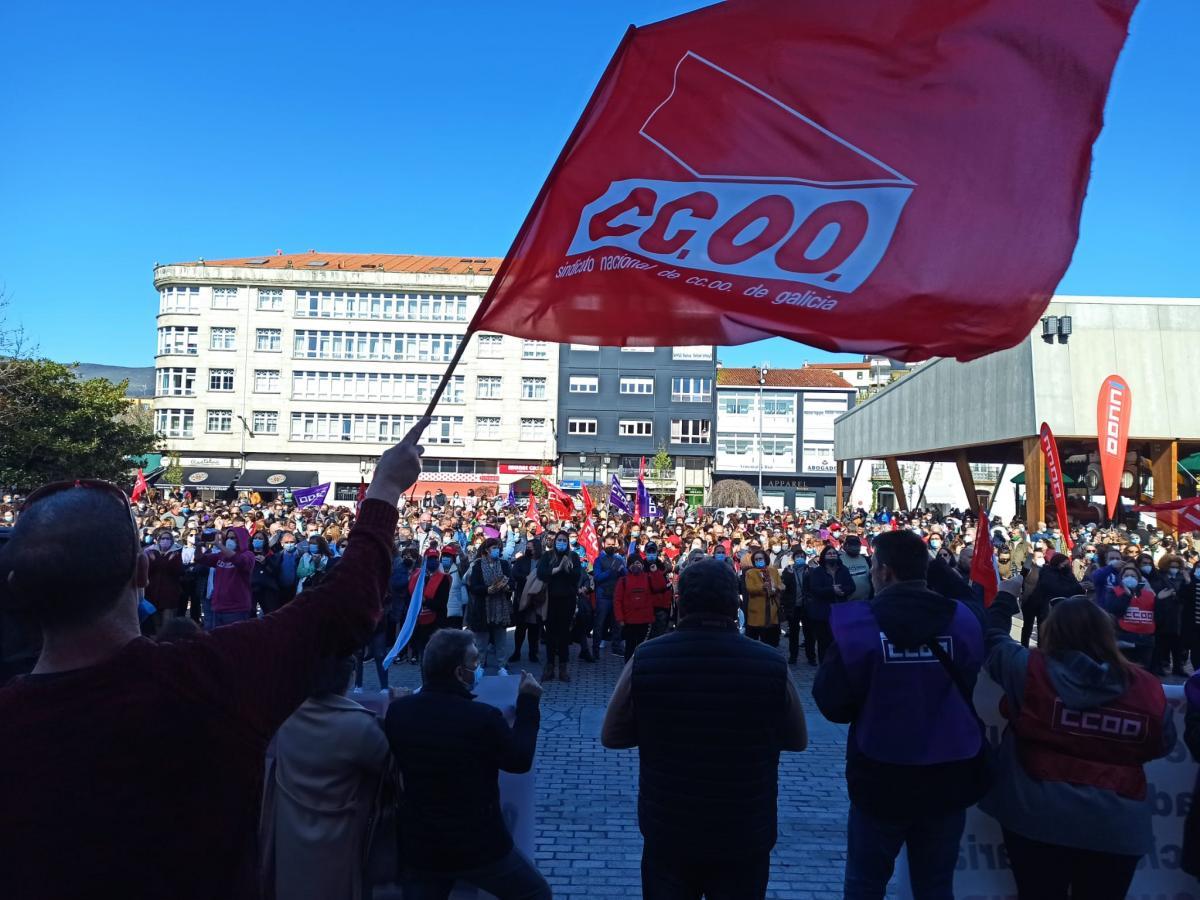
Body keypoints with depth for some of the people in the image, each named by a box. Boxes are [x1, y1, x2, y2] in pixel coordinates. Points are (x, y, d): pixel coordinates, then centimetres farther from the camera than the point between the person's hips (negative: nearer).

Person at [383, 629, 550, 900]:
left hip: (418, 846, 4)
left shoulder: (396, 711, -10)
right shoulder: (483, 717, -23)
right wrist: (528, 703, 1)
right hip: (480, 845, -4)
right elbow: (520, 761, -7)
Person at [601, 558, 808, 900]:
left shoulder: (645, 659, -16)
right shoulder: (770, 663, -17)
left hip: (666, 831, 0)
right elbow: (797, 740, 0)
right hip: (745, 836, 0)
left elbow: (611, 736, -3)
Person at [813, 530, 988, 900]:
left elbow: (832, 705, -14)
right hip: (950, 777, 3)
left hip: (882, 778, -3)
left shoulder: (857, 623, -17)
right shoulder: (964, 619, -7)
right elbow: (970, 687, 3)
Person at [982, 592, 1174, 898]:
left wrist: (1005, 597, 17)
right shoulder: (1146, 686, -9)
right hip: (1116, 827, 2)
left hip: (1037, 817, -2)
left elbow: (992, 640, 2)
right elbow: (1163, 745, 7)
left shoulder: (1031, 669, -15)